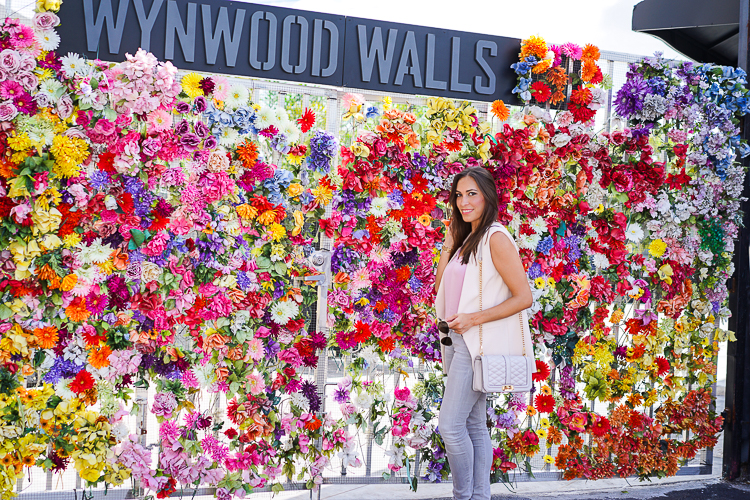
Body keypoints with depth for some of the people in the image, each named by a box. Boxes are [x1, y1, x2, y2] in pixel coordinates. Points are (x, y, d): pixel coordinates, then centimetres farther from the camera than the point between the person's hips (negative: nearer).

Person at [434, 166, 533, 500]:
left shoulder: (496, 238, -12)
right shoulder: (466, 238, 14)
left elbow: (524, 297, -16)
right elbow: (440, 285, 15)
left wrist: (473, 318, -19)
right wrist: (448, 245, 5)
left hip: (477, 343, -9)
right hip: (457, 340, 9)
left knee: (450, 425, -9)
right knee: (474, 425, 11)